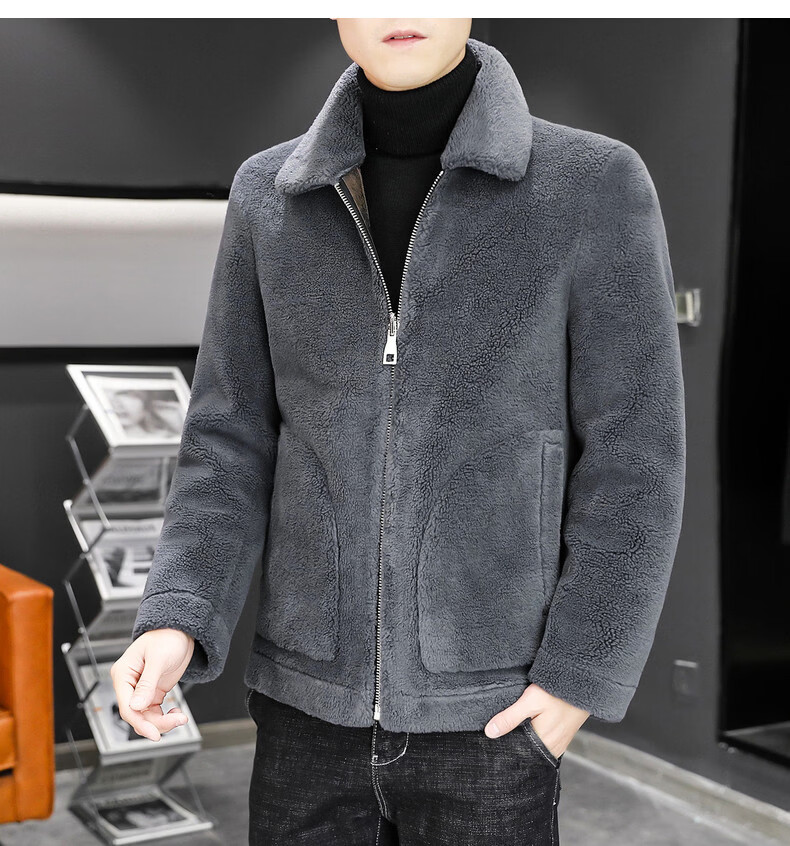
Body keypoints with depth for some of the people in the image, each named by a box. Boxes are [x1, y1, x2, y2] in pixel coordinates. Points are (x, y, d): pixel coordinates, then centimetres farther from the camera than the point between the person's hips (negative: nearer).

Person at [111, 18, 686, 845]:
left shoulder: (596, 186, -10)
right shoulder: (270, 196, -1)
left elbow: (631, 458, -8)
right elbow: (235, 444, 1)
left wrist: (581, 677, -11)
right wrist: (174, 625, -14)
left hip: (485, 712, -2)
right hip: (313, 700, 3)